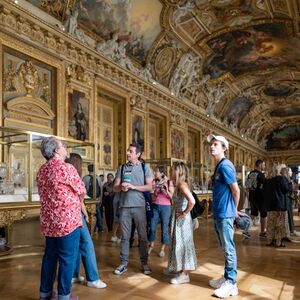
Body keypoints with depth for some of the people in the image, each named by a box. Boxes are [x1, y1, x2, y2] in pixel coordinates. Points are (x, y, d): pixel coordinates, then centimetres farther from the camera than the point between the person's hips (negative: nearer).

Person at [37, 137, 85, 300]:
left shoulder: (41, 170, 9)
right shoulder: (66, 168, -16)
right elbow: (82, 191, -7)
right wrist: (78, 202, 15)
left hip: (48, 222, 8)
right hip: (68, 220, -8)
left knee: (49, 256, 17)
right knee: (67, 258, 3)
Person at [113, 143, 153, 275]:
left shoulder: (144, 167, 2)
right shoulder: (122, 168, 8)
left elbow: (149, 187, -4)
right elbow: (115, 188, 6)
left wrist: (133, 186, -16)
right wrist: (121, 187, -17)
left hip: (139, 206, -2)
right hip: (124, 206, 2)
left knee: (142, 236, 6)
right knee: (125, 236, 8)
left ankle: (144, 263, 18)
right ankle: (123, 263, 17)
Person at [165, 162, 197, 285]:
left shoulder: (182, 184, -19)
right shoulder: (178, 185, 10)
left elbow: (192, 201, -31)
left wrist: (184, 213, -21)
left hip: (182, 219, -10)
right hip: (177, 219, 10)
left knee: (182, 244, -2)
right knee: (177, 243, 18)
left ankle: (184, 274, 8)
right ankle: (177, 268, 32)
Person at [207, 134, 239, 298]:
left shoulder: (225, 165, -15)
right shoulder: (219, 166, 13)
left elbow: (236, 190, -15)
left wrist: (234, 210, -3)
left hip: (225, 214, -9)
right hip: (218, 214, 9)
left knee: (229, 249, 0)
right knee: (225, 248, 17)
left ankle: (231, 283, 9)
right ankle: (226, 277, 29)